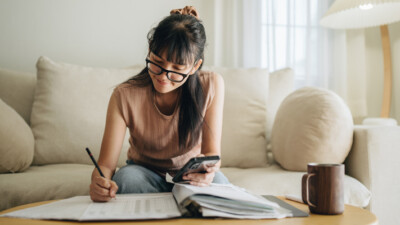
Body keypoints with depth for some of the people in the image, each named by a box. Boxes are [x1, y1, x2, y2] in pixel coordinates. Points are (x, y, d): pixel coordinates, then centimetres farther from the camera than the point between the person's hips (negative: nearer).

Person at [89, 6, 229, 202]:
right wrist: (99, 182, -44)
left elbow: (212, 152, -13)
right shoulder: (124, 96, -21)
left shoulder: (211, 86, -18)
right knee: (126, 177, -34)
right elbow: (106, 164, -19)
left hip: (191, 176, 0)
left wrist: (207, 168, -38)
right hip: (144, 172, 1)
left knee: (217, 181, -33)